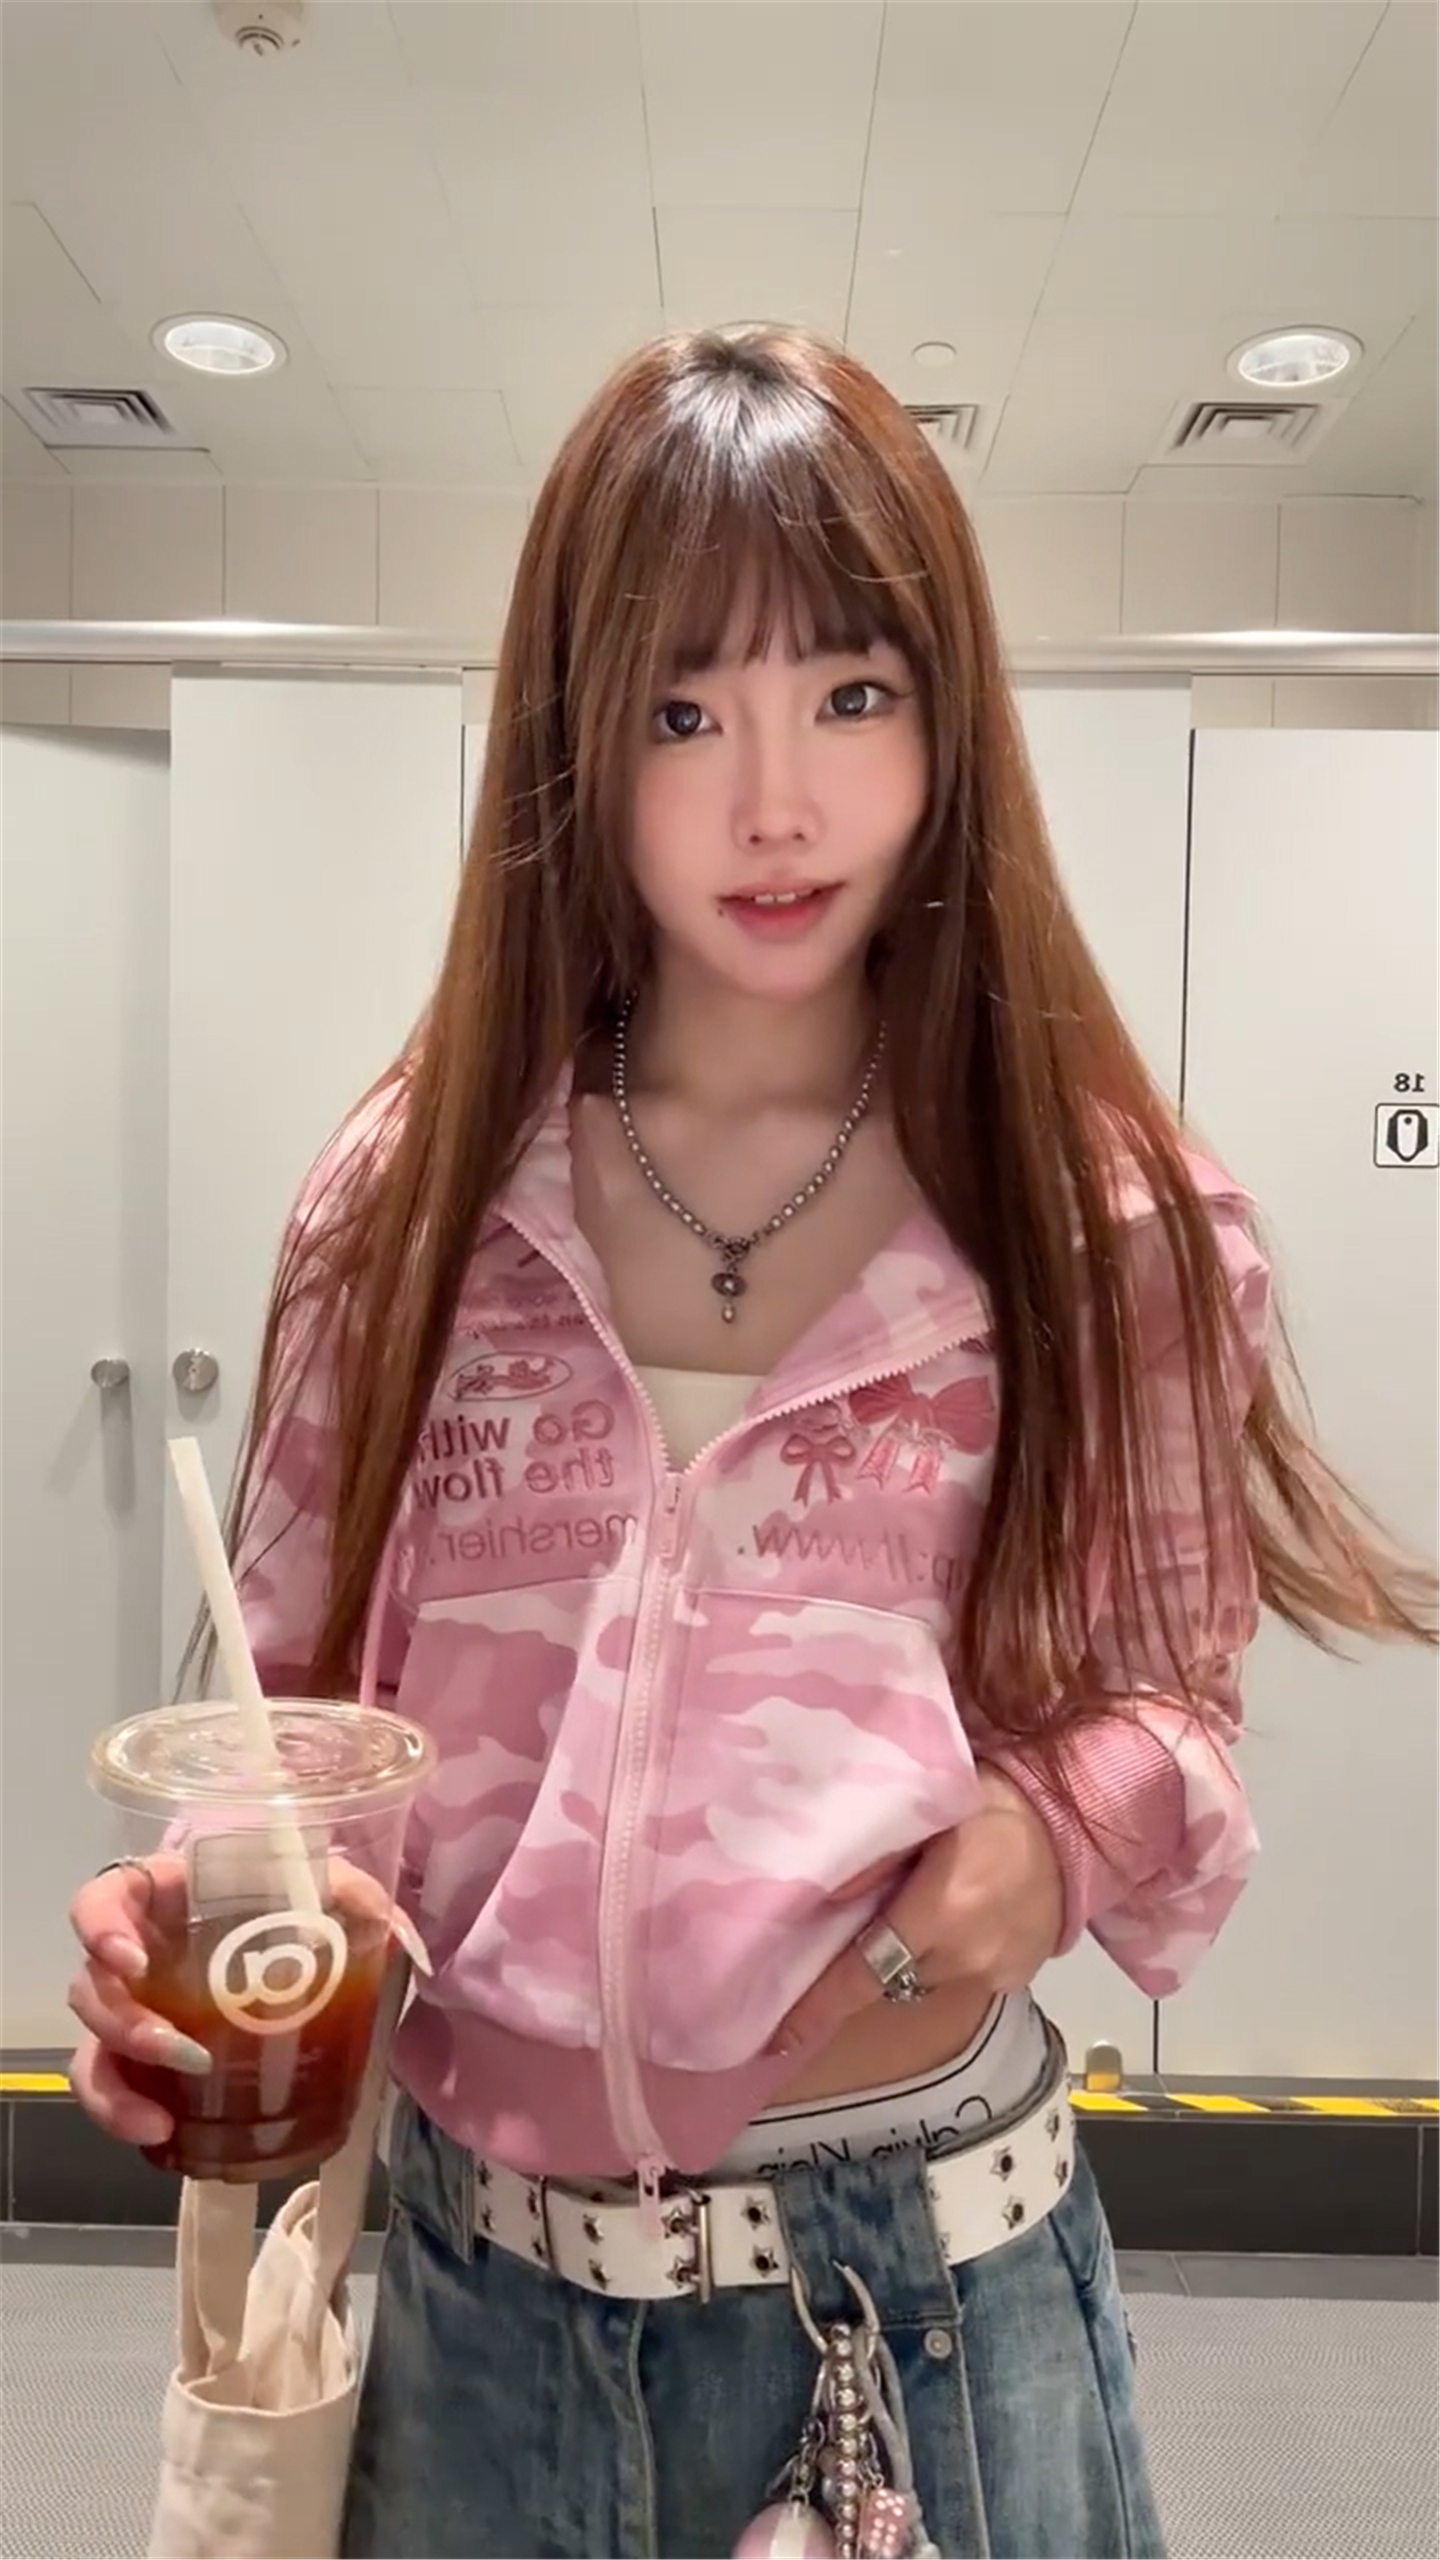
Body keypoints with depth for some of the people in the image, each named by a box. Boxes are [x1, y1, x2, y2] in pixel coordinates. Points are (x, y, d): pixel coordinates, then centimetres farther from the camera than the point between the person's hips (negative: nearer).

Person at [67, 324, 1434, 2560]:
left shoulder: (1105, 1226, -10)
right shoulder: (409, 1200, -7)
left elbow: (1165, 1701, 0)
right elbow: (302, 1690, 2)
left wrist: (1056, 1832, -20)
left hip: (924, 2290, -1)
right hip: (482, 2281, 2)